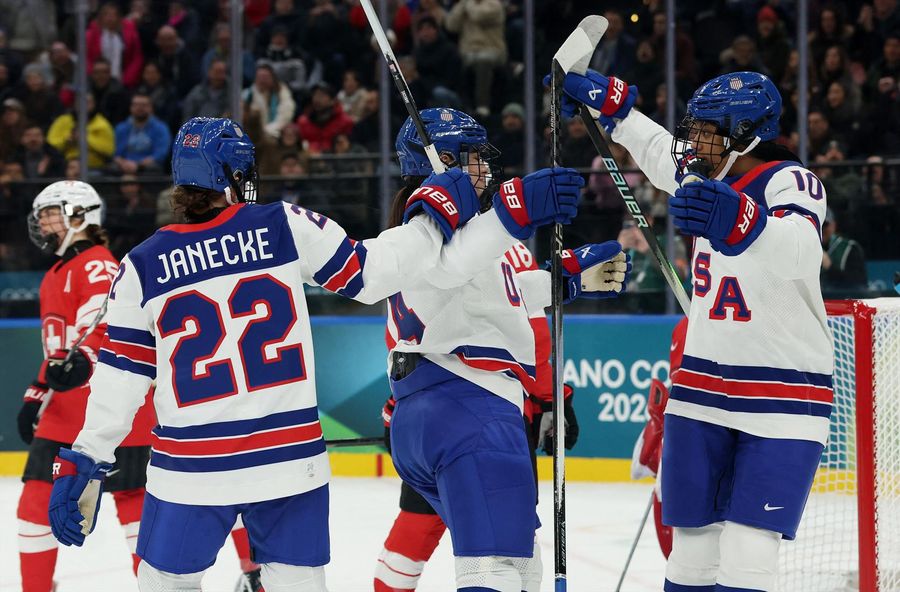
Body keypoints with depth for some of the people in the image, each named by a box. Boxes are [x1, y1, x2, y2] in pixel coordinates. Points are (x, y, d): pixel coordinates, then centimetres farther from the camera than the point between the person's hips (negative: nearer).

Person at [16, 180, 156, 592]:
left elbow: (106, 324, -26)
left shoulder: (97, 265, -10)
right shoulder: (55, 276, 20)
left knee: (131, 496, -5)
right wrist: (38, 395, 24)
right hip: (65, 410, 9)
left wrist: (84, 361, -42)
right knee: (37, 498, 4)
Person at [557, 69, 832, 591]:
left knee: (749, 548, -16)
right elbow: (662, 154, 28)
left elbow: (797, 252, -41)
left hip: (784, 397, -7)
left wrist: (738, 221, -60)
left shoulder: (792, 184, -18)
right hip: (703, 387, 7)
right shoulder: (712, 179, 4)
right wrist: (607, 100, 25)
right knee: (693, 536, 6)